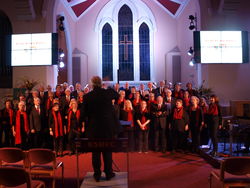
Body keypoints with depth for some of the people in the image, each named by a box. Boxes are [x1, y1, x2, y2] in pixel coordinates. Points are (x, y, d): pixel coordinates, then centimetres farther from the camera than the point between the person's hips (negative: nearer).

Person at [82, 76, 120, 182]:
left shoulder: (87, 96, -7)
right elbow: (117, 95, 14)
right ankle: (108, 173, 22)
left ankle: (97, 174, 19)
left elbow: (85, 113, -2)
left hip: (93, 128, 0)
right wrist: (109, 88, 20)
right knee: (107, 151, 12)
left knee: (95, 152, 11)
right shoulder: (107, 93, -8)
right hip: (108, 127, 0)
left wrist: (86, 127, 10)